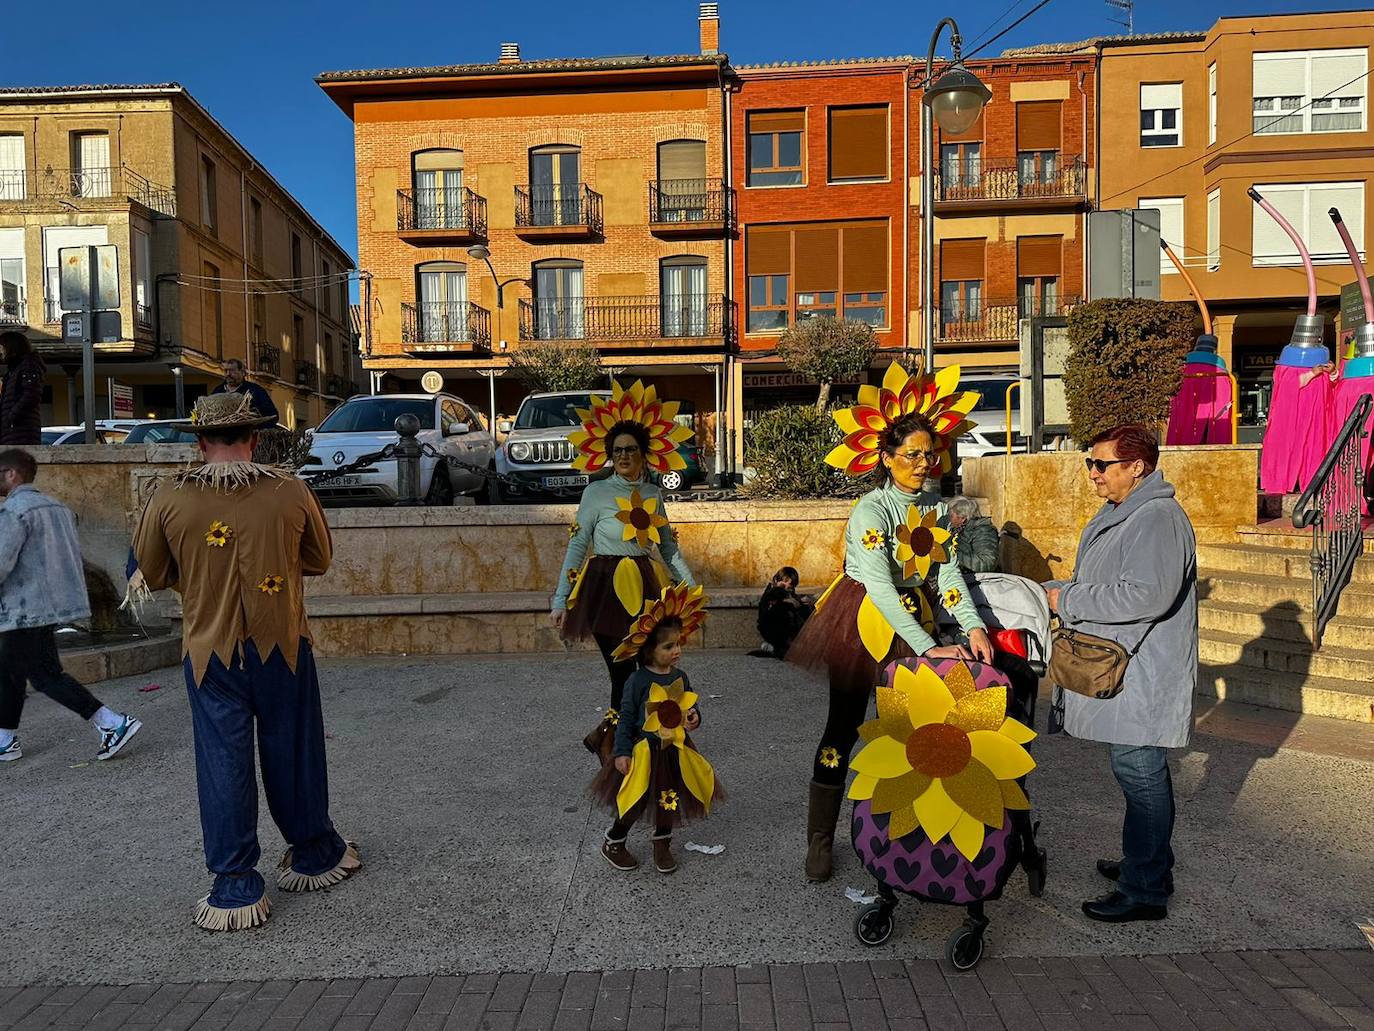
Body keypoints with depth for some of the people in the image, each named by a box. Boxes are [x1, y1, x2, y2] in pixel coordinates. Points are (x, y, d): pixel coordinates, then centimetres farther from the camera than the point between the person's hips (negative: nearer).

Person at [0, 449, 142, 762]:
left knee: (45, 675, -4)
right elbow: (75, 557, 16)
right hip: (56, 603, 9)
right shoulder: (58, 507, 13)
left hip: (26, 610, -9)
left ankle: (114, 723, -10)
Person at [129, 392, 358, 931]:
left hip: (209, 650, 0)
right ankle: (314, 855, 32)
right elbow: (319, 559, 6)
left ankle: (236, 889, 13)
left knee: (223, 765, 8)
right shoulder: (291, 491, -9)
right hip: (281, 644, 0)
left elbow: (150, 574, 5)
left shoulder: (169, 500, -8)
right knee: (292, 754, 15)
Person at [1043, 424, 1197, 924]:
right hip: (1123, 668, 10)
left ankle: (1145, 892, 9)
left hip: (1141, 675, -10)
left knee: (1139, 774, -2)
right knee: (1142, 772, 20)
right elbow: (1102, 584, 25)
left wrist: (1069, 600, -21)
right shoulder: (1118, 514, 15)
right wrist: (1055, 590, 8)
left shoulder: (1158, 519, -19)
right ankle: (1149, 864, 34)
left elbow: (1147, 596, -30)